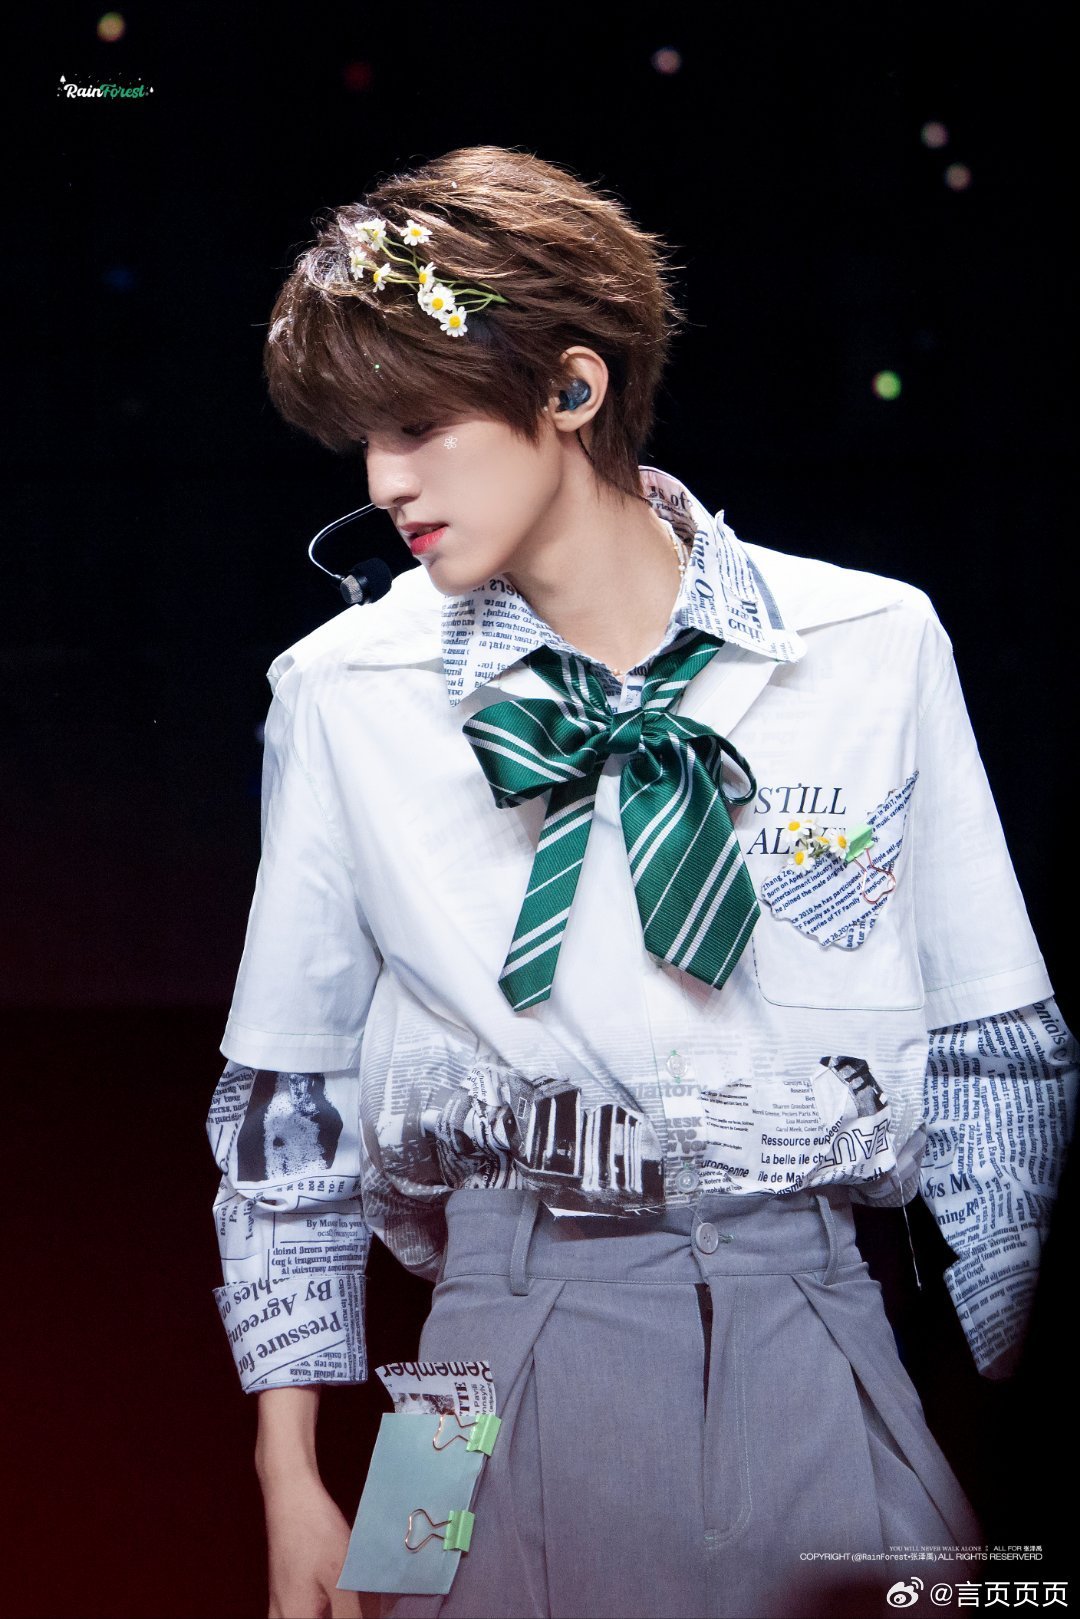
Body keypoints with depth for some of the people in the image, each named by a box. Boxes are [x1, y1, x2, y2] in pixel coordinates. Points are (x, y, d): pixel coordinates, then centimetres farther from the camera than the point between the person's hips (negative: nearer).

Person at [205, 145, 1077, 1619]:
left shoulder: (877, 646, 0)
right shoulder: (343, 692, 1)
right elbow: (286, 1105, 8)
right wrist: (292, 1487, 6)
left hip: (829, 1339, 0)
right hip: (520, 1337, 0)